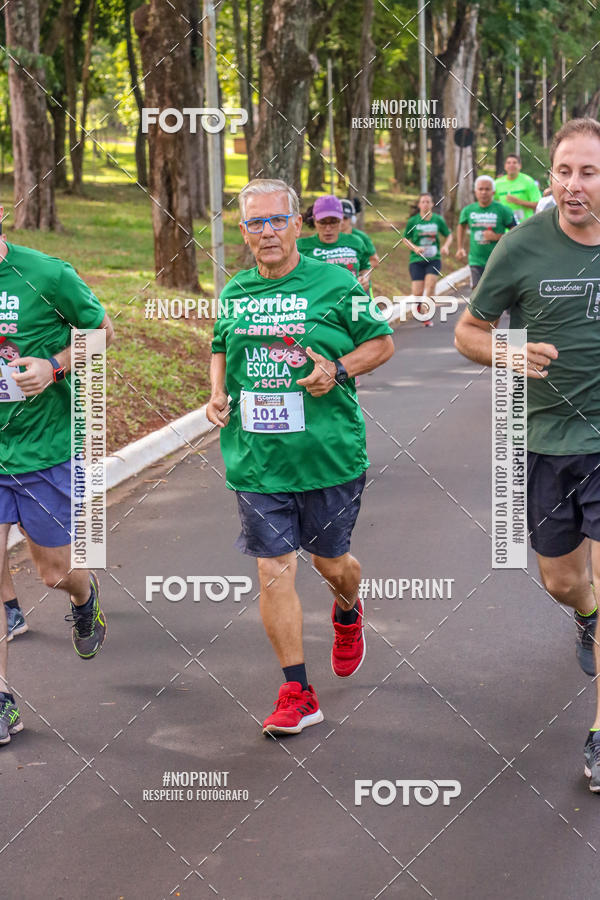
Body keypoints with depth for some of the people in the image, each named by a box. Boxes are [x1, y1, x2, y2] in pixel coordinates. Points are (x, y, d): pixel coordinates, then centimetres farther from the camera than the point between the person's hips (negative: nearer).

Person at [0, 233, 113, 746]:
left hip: (45, 450, -3)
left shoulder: (47, 276, -14)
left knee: (54, 572, 11)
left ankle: (85, 595, 49)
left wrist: (54, 366, -15)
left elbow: (100, 329, 0)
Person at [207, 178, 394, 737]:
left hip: (328, 456, -2)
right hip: (256, 460, 2)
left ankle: (348, 614, 51)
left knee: (330, 562, 13)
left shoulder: (334, 284, -5)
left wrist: (338, 370, -14)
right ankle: (297, 694, 5)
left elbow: (382, 342, 4)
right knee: (274, 571, -2)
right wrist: (217, 393, 5)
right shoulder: (234, 293, 7)